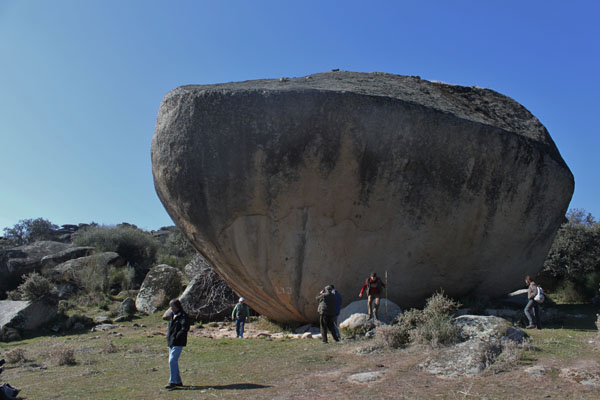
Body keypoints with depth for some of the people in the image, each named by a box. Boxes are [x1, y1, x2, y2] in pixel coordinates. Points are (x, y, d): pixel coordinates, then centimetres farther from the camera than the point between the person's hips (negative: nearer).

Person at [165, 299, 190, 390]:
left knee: (172, 361, -12)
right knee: (173, 362, 12)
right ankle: (178, 381, 21)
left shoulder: (183, 316, -12)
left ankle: (172, 382, -6)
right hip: (171, 342, 9)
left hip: (178, 343, -9)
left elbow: (185, 328, -21)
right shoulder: (173, 315, 15)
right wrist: (169, 336, 11)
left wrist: (177, 337, -19)